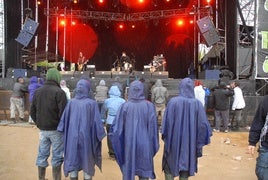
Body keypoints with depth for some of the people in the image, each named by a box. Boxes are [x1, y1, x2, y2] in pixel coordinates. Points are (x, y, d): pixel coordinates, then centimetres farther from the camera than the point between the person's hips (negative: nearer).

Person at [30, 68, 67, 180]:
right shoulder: (59, 92, -14)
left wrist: (39, 124, 16)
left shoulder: (37, 91, 7)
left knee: (42, 155, 14)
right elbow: (63, 112, -16)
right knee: (57, 156, 4)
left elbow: (32, 111, 10)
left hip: (42, 129, 6)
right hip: (56, 129, -6)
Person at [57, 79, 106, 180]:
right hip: (86, 137, -3)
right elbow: (97, 121, -10)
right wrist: (100, 135, -1)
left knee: (73, 162, 14)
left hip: (72, 137, 3)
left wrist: (63, 131, 14)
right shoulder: (92, 103, -10)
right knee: (87, 163, 11)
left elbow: (64, 119, 3)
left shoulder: (71, 102, -2)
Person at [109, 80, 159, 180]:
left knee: (128, 171, 14)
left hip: (128, 144, 1)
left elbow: (117, 127, -7)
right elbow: (153, 127, -6)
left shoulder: (125, 106, -8)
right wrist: (154, 145, 3)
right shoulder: (149, 106, -8)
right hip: (144, 144, 0)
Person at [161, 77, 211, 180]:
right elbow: (203, 124, -5)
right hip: (190, 142, 2)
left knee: (169, 167, 16)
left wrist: (165, 138, 1)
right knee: (185, 171, 16)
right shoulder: (197, 104, -7)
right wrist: (199, 143, 4)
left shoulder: (173, 101, -12)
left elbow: (167, 122, -11)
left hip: (173, 140, -2)